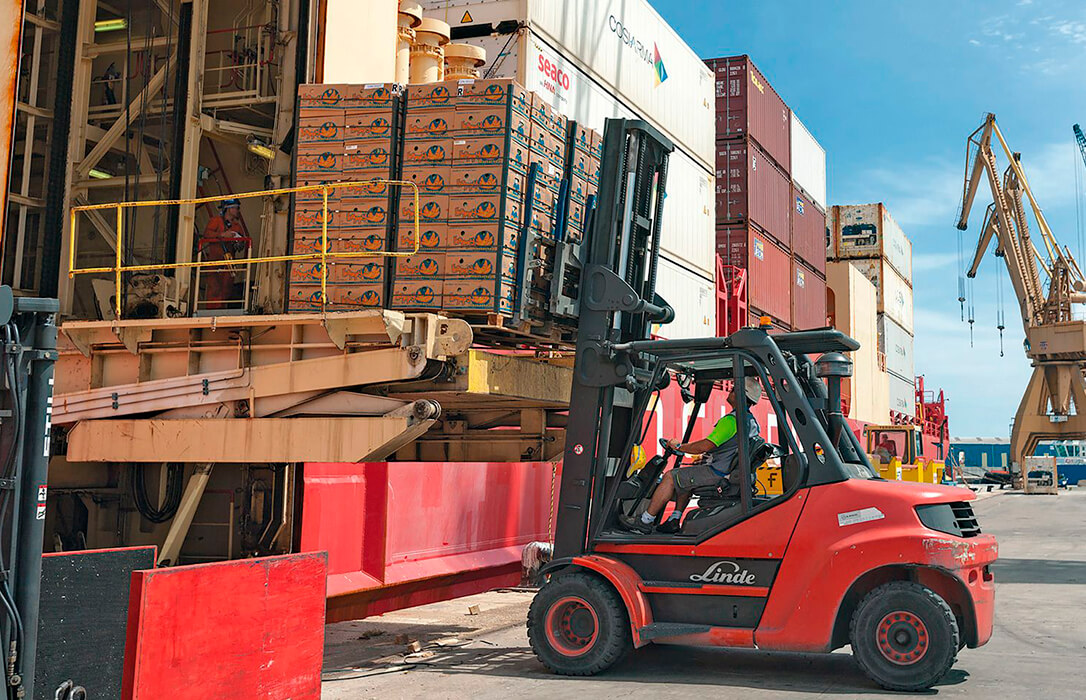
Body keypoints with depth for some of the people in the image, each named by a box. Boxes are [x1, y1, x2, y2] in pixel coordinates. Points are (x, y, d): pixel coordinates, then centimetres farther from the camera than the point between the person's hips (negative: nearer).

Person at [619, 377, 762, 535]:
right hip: (730, 472, 10)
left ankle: (644, 521, -1)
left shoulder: (731, 420, -20)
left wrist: (679, 446, -7)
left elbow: (705, 446, -21)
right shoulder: (752, 421, 12)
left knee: (670, 477, -4)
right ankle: (674, 521, 22)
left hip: (717, 473, -10)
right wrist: (706, 457, 21)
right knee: (685, 478, 28)